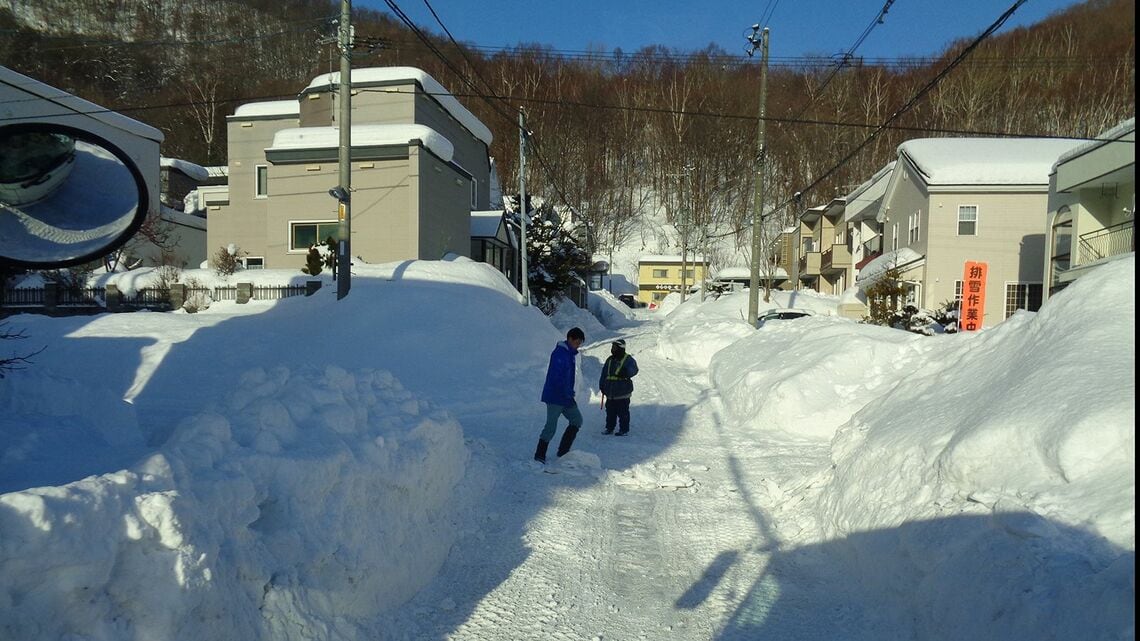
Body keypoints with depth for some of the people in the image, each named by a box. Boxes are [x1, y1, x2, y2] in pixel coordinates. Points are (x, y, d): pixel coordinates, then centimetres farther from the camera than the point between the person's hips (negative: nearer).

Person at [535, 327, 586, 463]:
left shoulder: (570, 354, 13)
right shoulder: (559, 353, -18)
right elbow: (557, 378, -25)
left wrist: (570, 393, 15)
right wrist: (569, 395, -22)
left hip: (565, 397, 10)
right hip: (555, 397, -10)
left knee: (577, 419, 9)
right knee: (551, 426, -5)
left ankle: (563, 451, 13)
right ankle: (539, 455, 6)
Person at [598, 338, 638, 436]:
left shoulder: (628, 359, -3)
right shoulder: (610, 360, 15)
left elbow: (634, 369, -17)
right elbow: (604, 373, 19)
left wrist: (626, 372, -35)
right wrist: (602, 386, 14)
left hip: (622, 392, -6)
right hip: (610, 392, 6)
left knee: (623, 412, -1)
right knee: (610, 411, 10)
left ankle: (624, 429, 7)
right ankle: (609, 428, 19)